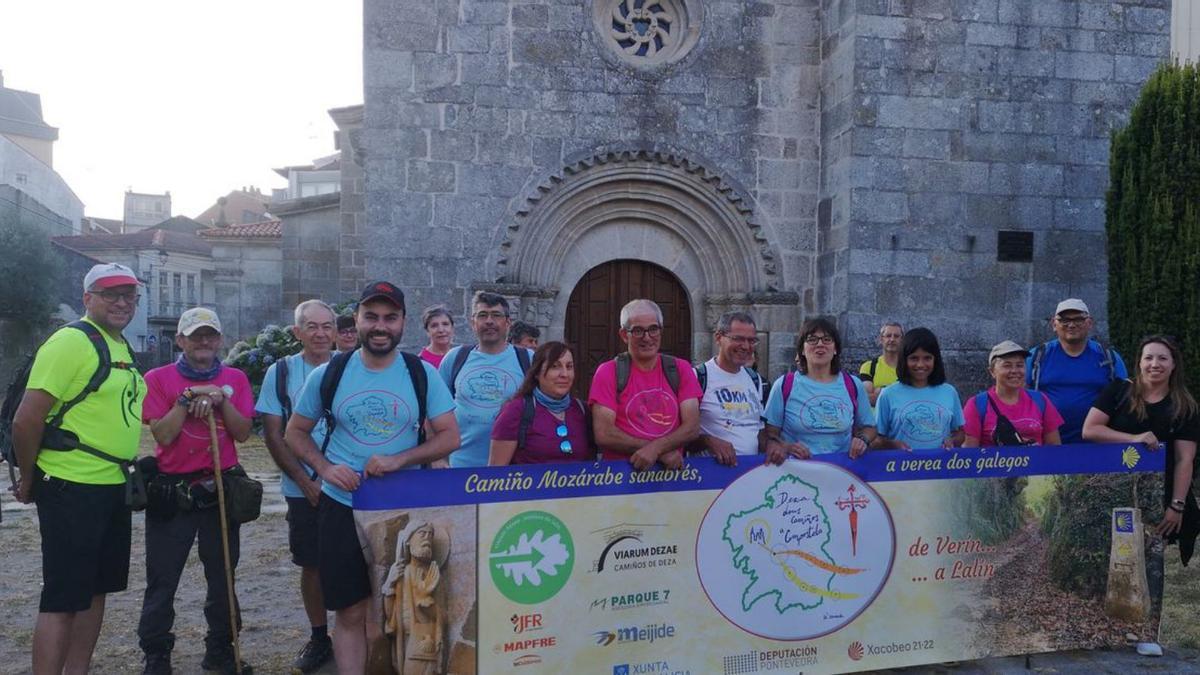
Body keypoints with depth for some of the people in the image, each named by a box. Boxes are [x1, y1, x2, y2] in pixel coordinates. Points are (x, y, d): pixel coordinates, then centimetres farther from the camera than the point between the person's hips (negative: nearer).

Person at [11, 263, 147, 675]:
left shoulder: (122, 347, 13)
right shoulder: (72, 341, -15)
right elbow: (27, 418, -18)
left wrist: (126, 471, 15)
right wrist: (28, 479, -8)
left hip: (113, 488, 9)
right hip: (72, 490, -9)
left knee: (95, 589, 16)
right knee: (62, 598, -2)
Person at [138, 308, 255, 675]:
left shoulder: (235, 379, 5)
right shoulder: (158, 378, -1)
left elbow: (243, 433, -3)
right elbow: (163, 435, -11)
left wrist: (219, 399, -15)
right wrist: (189, 396, -17)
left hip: (221, 488, 2)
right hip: (171, 489, -2)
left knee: (222, 575, 11)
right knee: (162, 578, 4)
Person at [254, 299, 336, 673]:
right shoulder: (280, 372, 1)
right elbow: (273, 435, 0)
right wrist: (306, 482, -7)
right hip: (303, 489, 1)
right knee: (311, 564, 9)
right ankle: (318, 637, 26)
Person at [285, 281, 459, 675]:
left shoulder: (422, 374, -4)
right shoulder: (328, 374, -2)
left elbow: (450, 436, -4)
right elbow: (295, 432, 7)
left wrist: (400, 459, -19)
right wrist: (324, 467, -11)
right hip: (341, 507, 0)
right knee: (350, 613, 7)